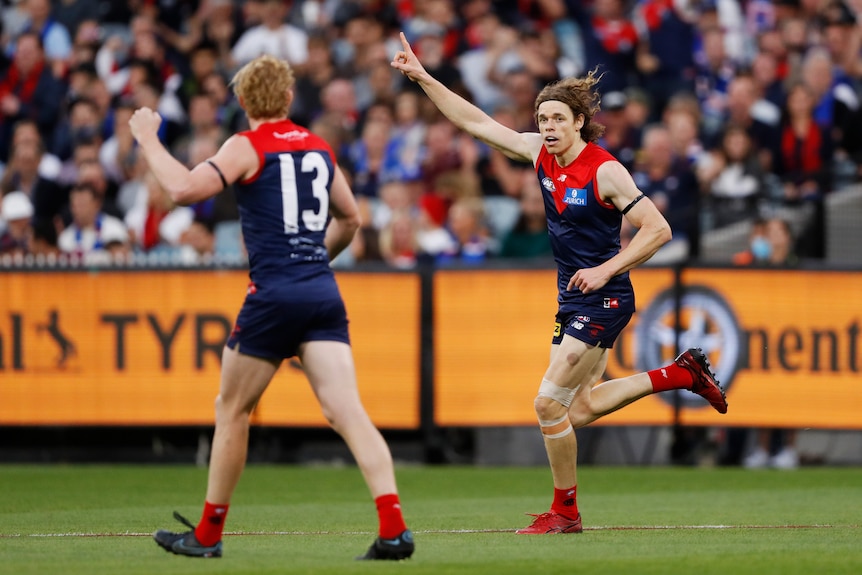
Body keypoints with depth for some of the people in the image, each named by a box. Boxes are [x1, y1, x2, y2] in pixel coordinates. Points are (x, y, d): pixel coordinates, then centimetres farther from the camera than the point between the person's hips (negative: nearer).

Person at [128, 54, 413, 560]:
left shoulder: (248, 147, -2)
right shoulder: (319, 148, 16)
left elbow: (186, 188, -15)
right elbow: (349, 219, 28)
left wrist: (148, 140, -2)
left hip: (274, 294, -4)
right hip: (324, 294, 4)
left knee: (232, 409, 12)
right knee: (347, 410, -6)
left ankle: (208, 533, 20)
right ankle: (394, 526, -21)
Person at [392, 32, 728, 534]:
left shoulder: (604, 171, -17)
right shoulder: (541, 153, 2)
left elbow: (657, 229, -16)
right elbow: (477, 123, 7)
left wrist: (605, 270, -20)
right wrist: (423, 78, 2)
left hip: (604, 298, -8)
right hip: (573, 298, 8)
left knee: (550, 402, -11)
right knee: (578, 408, 11)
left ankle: (565, 510, 5)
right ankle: (680, 374, 25)